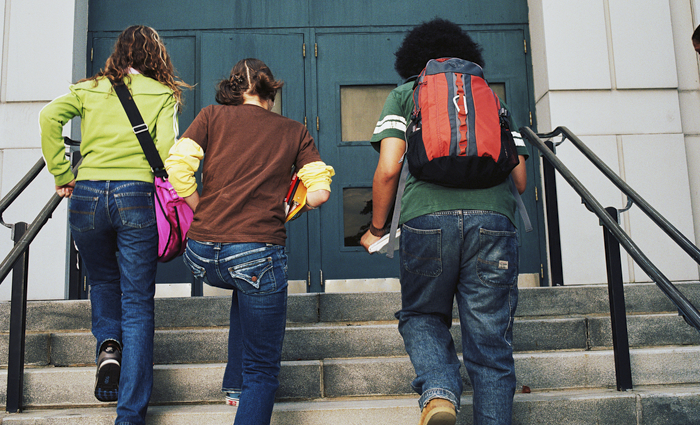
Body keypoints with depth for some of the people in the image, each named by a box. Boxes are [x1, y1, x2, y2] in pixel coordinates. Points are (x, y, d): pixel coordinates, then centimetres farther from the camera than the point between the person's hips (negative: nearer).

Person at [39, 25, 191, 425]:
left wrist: (62, 174, 3)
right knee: (137, 305, 3)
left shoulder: (90, 89, 15)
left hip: (88, 194, 2)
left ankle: (108, 345, 4)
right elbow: (165, 147, -6)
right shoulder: (162, 95, 9)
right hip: (136, 194, -2)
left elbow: (49, 116, -1)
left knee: (103, 282, 28)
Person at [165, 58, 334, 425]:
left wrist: (201, 212, 12)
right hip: (258, 251, -3)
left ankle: (235, 385, 38)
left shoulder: (212, 116, 13)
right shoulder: (295, 132, 13)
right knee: (263, 371, 8)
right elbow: (320, 192, 1)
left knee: (246, 291, 38)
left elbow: (176, 166, -1)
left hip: (202, 254, 3)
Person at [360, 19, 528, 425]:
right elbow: (520, 179, 19)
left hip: (427, 219, -1)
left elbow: (389, 168, 6)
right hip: (494, 220, 2)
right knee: (491, 342, 8)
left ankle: (439, 392, -6)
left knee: (422, 316, 19)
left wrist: (376, 231, 18)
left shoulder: (405, 94, 20)